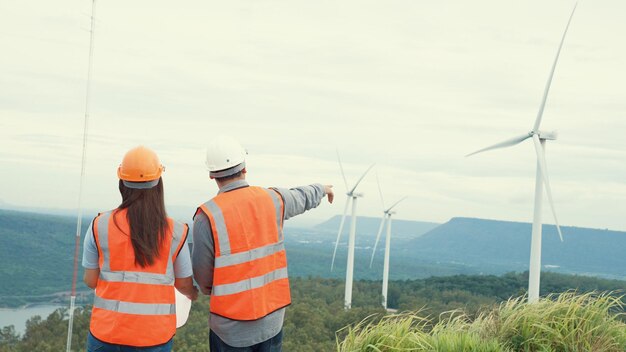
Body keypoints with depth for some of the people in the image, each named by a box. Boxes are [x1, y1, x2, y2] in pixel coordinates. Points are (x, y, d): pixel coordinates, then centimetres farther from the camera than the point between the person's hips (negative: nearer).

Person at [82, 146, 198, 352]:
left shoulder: (100, 226, -7)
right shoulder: (175, 232, -6)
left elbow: (91, 280, 2)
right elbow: (184, 284, 5)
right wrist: (193, 294, 29)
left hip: (107, 332, 0)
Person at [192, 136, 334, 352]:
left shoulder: (208, 215, -16)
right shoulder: (271, 200, -3)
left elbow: (202, 272, -7)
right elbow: (302, 198, 21)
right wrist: (321, 189, 44)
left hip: (231, 326, -4)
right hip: (272, 317, 4)